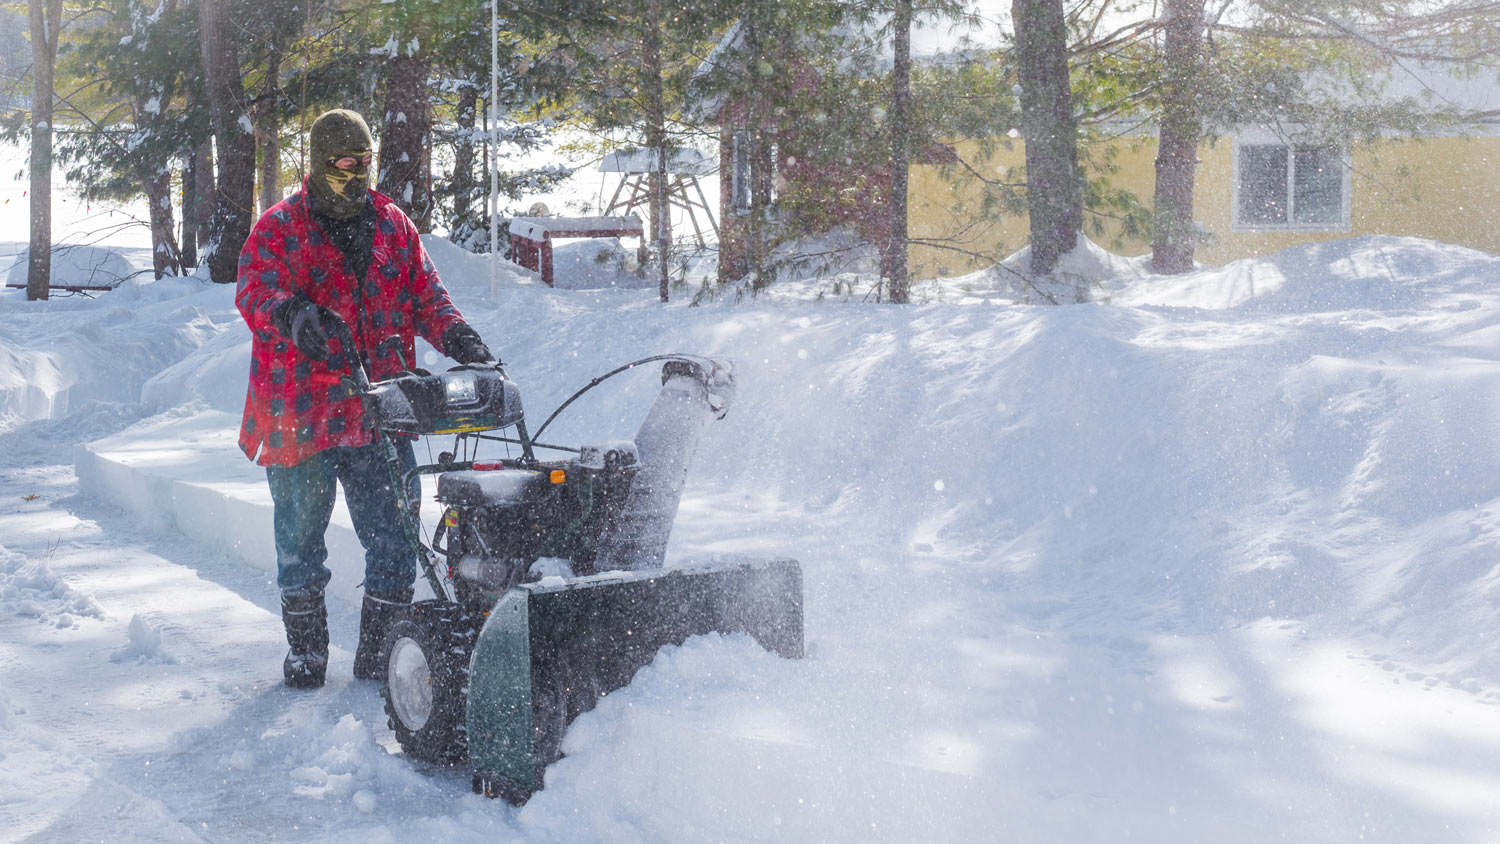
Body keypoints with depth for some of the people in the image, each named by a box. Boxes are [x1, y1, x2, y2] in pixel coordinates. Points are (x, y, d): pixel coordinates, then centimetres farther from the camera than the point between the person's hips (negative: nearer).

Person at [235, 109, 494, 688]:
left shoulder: (393, 226, 12)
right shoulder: (280, 228, -1)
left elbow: (424, 294, 13)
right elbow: (254, 290, -17)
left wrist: (459, 338, -7)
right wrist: (291, 312, -40)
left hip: (379, 416, 3)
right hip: (299, 416, -3)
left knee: (395, 542, 3)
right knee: (300, 543, 10)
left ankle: (381, 654, 16)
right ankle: (305, 652, 27)